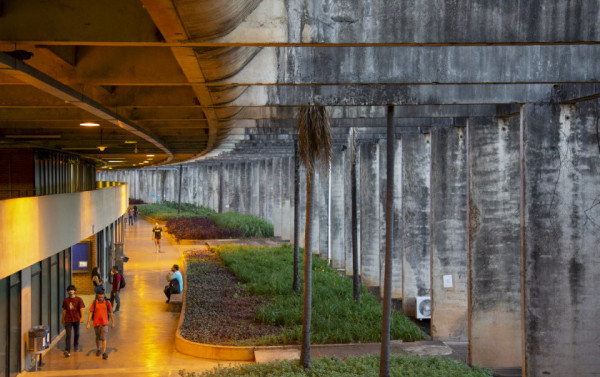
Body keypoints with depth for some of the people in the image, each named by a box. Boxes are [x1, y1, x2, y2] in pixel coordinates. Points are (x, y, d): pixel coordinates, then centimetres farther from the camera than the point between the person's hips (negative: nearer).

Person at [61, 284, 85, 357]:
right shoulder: (65, 300, 4)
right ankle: (67, 351, -17)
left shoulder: (78, 299, -2)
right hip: (68, 320, 0)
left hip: (76, 319, 0)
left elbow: (81, 309, -7)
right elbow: (64, 310, 13)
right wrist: (63, 319, 18)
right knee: (68, 335, -10)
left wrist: (82, 317, -19)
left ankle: (76, 346, 39)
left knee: (76, 334, 14)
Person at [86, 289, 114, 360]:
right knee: (98, 338, 14)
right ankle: (98, 350, 37)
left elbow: (111, 312, 5)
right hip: (96, 323, 1)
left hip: (104, 323, -1)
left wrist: (112, 322, 9)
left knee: (104, 338, -11)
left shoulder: (107, 302, -4)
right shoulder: (94, 303, -5)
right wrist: (88, 323, -12)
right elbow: (90, 313, -5)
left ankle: (104, 353, -13)